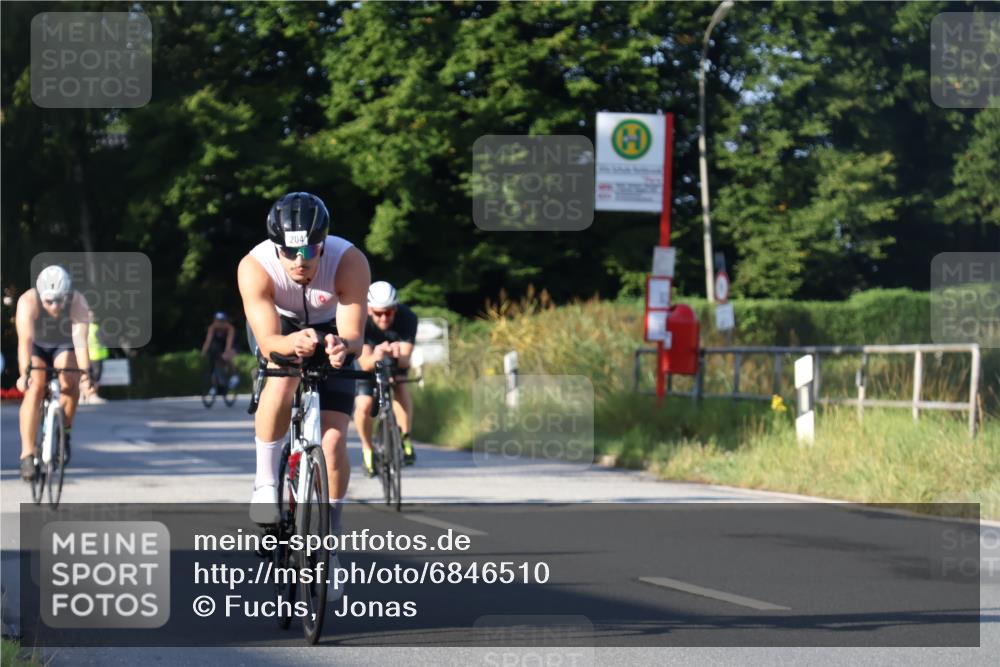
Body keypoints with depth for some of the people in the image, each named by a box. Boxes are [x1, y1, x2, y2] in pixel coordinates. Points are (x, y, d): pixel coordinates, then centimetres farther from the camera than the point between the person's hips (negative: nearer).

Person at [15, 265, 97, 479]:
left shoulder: (78, 303, -30)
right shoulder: (28, 301, -32)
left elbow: (80, 340, -40)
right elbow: (25, 339, -43)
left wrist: (86, 374, -53)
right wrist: (24, 373, -57)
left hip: (64, 347, 1)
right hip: (36, 348, -1)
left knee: (69, 382, -27)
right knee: (35, 389, -24)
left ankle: (64, 433, -3)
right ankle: (27, 454, -23)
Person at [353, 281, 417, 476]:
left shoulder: (407, 318, -32)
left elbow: (405, 359, -38)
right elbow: (364, 363, -39)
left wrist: (398, 355, -62)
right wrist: (376, 356, -62)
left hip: (397, 360, 1)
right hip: (369, 358, -1)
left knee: (399, 386, -29)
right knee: (363, 405, -18)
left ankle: (405, 438, -16)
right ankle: (367, 449, 8)